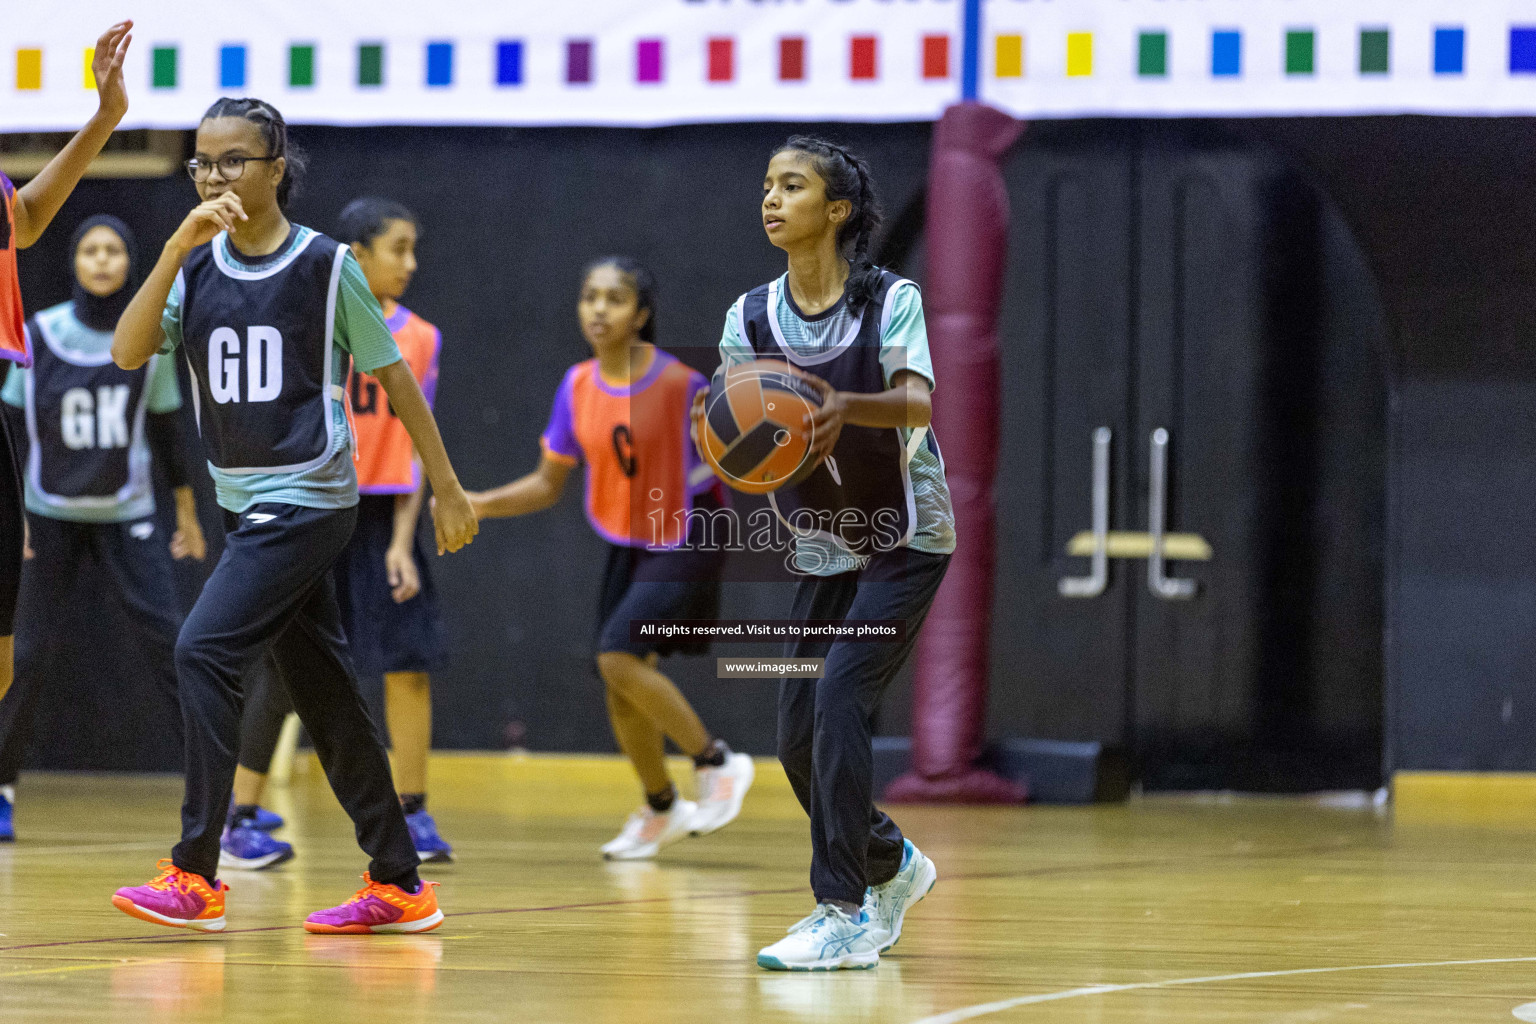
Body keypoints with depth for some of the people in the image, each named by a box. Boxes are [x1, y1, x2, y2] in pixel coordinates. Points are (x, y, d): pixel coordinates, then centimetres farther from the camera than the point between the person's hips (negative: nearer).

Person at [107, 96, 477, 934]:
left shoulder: (325, 265, -7)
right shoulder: (197, 266, 5)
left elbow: (392, 374, 1)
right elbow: (129, 352, -10)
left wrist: (446, 486, 4)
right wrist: (177, 247, -19)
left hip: (309, 499, -6)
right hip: (244, 503, 6)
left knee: (204, 652, -18)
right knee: (322, 691, 10)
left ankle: (195, 875, -16)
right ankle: (399, 886, 17)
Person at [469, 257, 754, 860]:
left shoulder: (678, 380, -19)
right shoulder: (578, 387, -2)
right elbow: (549, 484, 6)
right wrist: (479, 505, -6)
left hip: (684, 540, -6)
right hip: (626, 544, 6)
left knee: (619, 657, -22)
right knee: (620, 689, 9)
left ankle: (716, 763, -4)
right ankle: (661, 811, 32)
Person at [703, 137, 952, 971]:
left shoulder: (892, 301, -12)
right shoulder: (749, 318, -1)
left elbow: (918, 403, -27)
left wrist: (847, 406, -48)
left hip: (906, 542, -5)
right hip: (823, 551, 5)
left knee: (839, 697, -21)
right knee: (799, 738, 3)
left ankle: (844, 915, -18)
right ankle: (892, 868, 30)